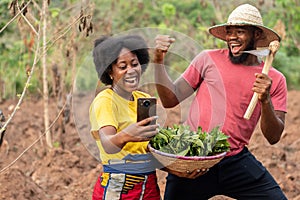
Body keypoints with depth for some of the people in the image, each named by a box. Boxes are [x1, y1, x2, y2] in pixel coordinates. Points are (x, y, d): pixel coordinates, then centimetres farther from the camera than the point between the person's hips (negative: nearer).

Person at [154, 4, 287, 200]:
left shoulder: (275, 79, 7)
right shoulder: (209, 59, 5)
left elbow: (273, 137, 1)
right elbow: (171, 99, 4)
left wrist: (265, 100, -15)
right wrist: (159, 61, -7)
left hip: (236, 161, 0)